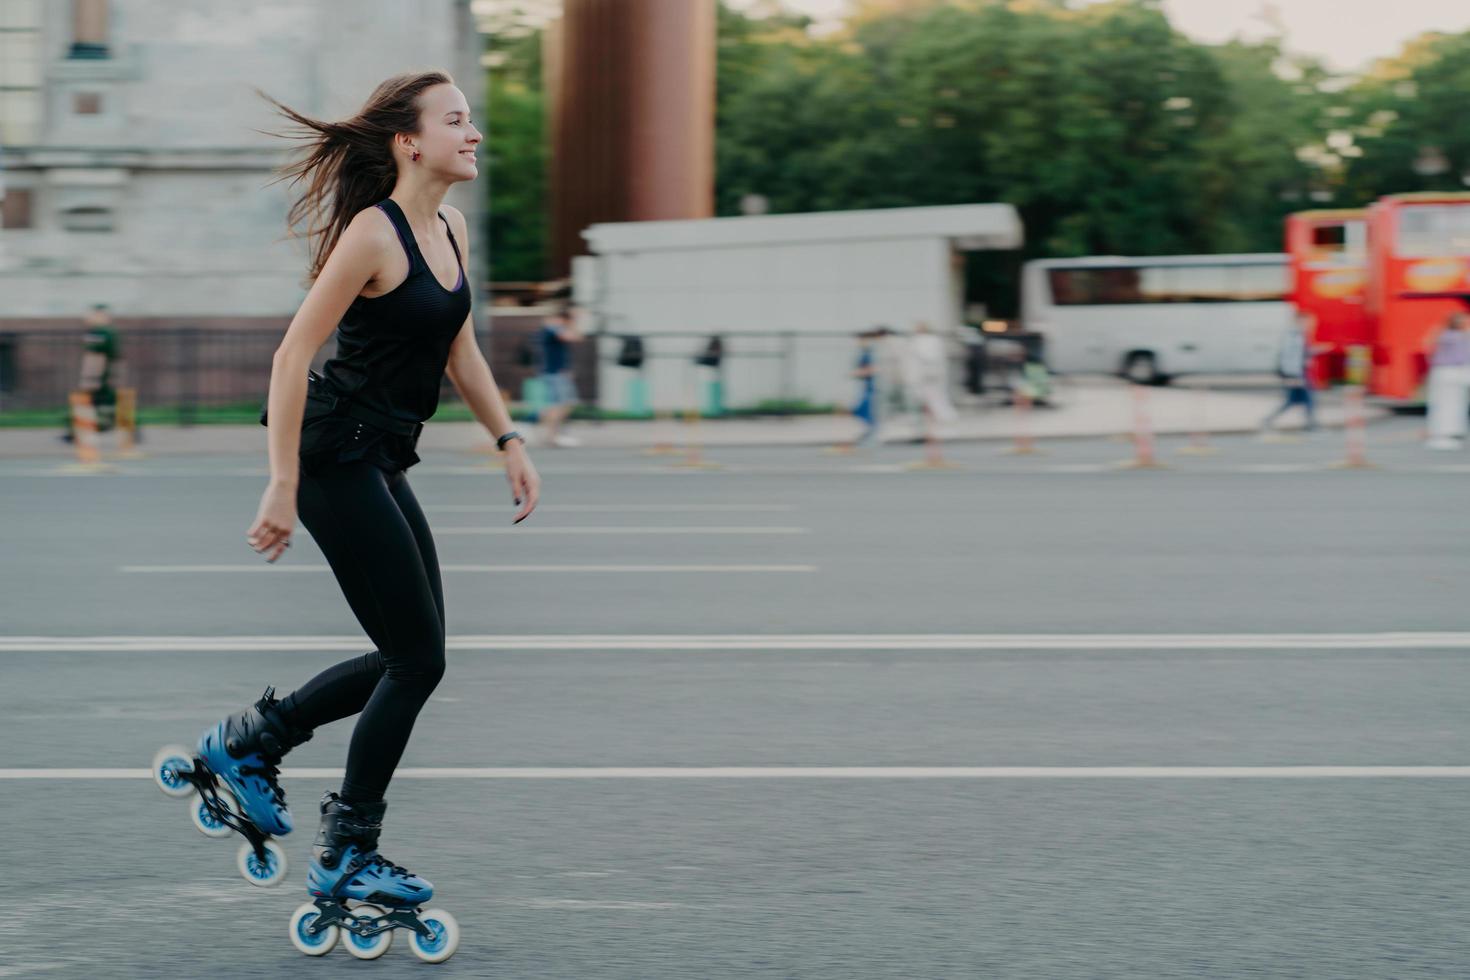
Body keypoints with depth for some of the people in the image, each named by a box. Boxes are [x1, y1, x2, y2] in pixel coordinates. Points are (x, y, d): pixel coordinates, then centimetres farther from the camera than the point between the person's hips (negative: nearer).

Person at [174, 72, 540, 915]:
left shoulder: (452, 228, 9)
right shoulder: (373, 233, -17)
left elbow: (461, 351, 21)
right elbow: (292, 356, -19)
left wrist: (510, 441, 14)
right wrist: (283, 487, -21)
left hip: (382, 459, 9)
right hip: (337, 455, -9)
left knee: (411, 657, 11)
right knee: (419, 659, -4)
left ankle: (249, 739, 26)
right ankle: (346, 859, 10)